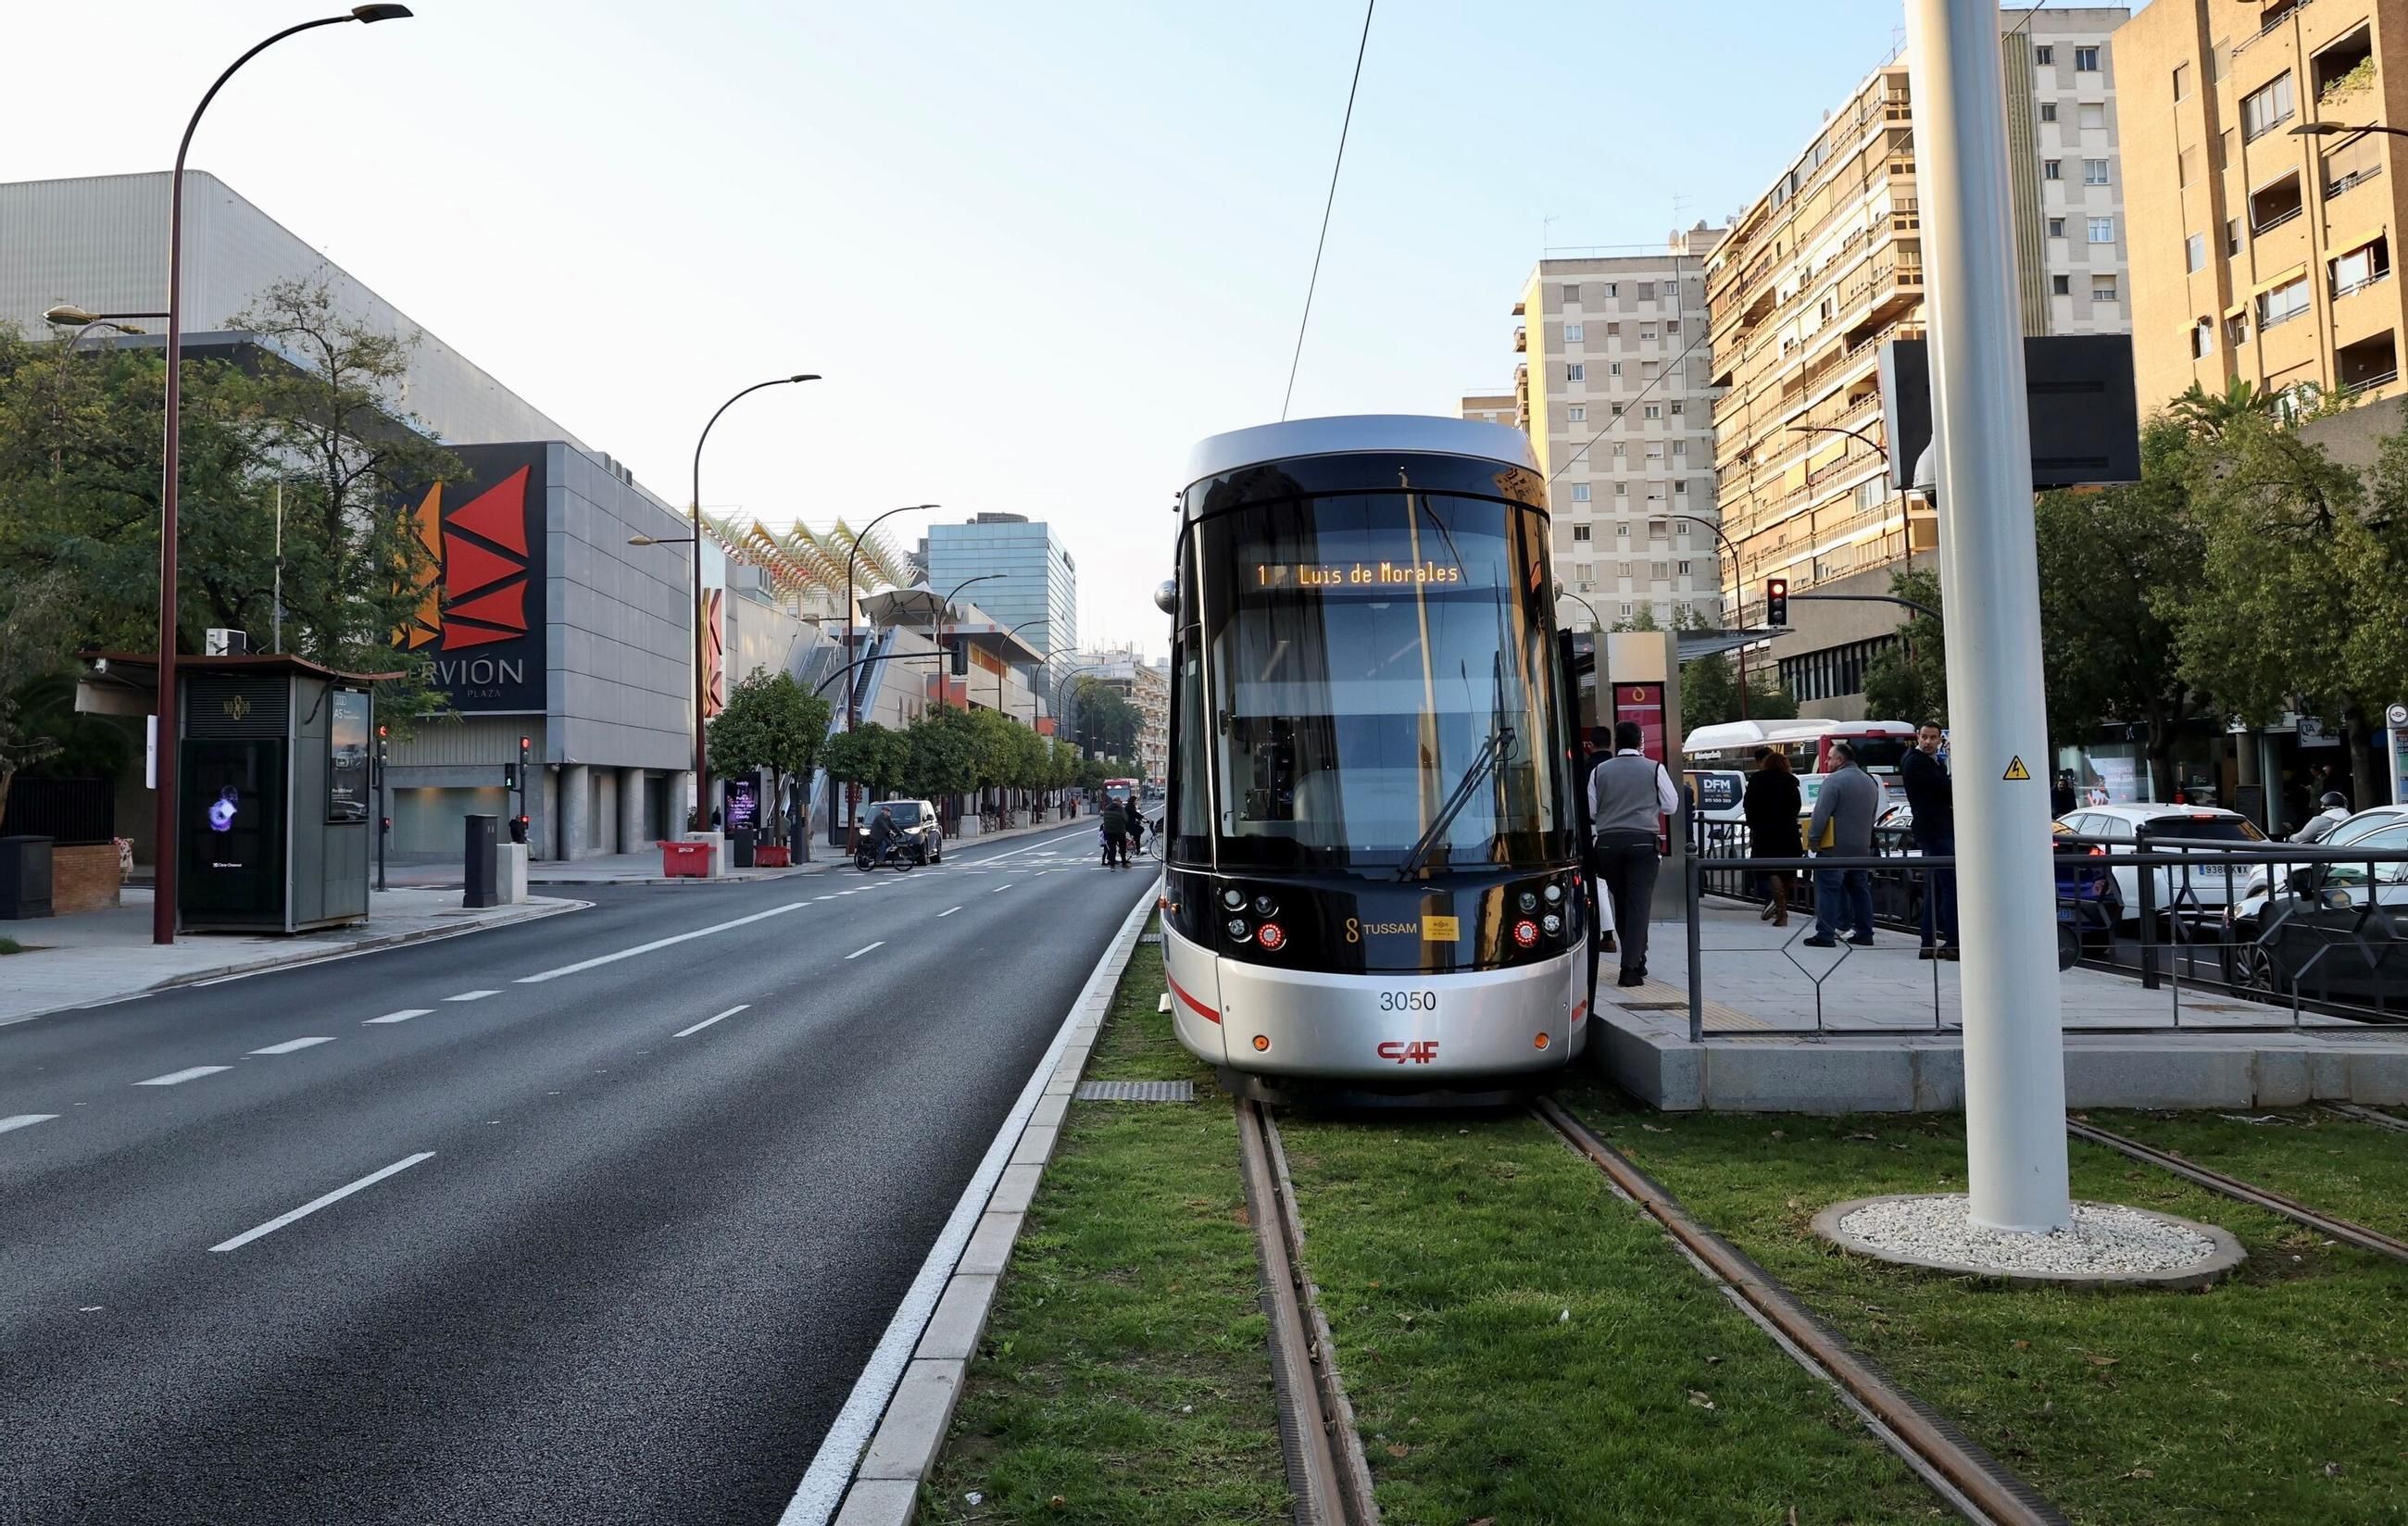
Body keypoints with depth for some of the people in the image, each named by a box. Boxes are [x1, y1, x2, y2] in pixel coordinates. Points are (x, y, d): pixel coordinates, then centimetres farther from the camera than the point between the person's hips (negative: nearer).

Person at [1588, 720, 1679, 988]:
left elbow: (1590, 811, 6)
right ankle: (1631, 967, -11)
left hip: (1608, 842, 2)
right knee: (1638, 904, -2)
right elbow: (1671, 806, 5)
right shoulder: (1654, 769, -1)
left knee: (1621, 903, 15)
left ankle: (1635, 960, 27)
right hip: (1643, 841, -2)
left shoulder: (1599, 771, 3)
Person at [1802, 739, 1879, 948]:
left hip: (1836, 847, -8)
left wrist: (1813, 839, -13)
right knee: (1860, 890, 14)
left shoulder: (1835, 780, -13)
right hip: (1862, 848, 8)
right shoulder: (1870, 782, 14)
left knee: (1828, 889, -6)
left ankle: (1825, 934, -9)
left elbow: (1821, 813, -19)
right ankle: (1864, 933, 17)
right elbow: (1872, 816, 20)